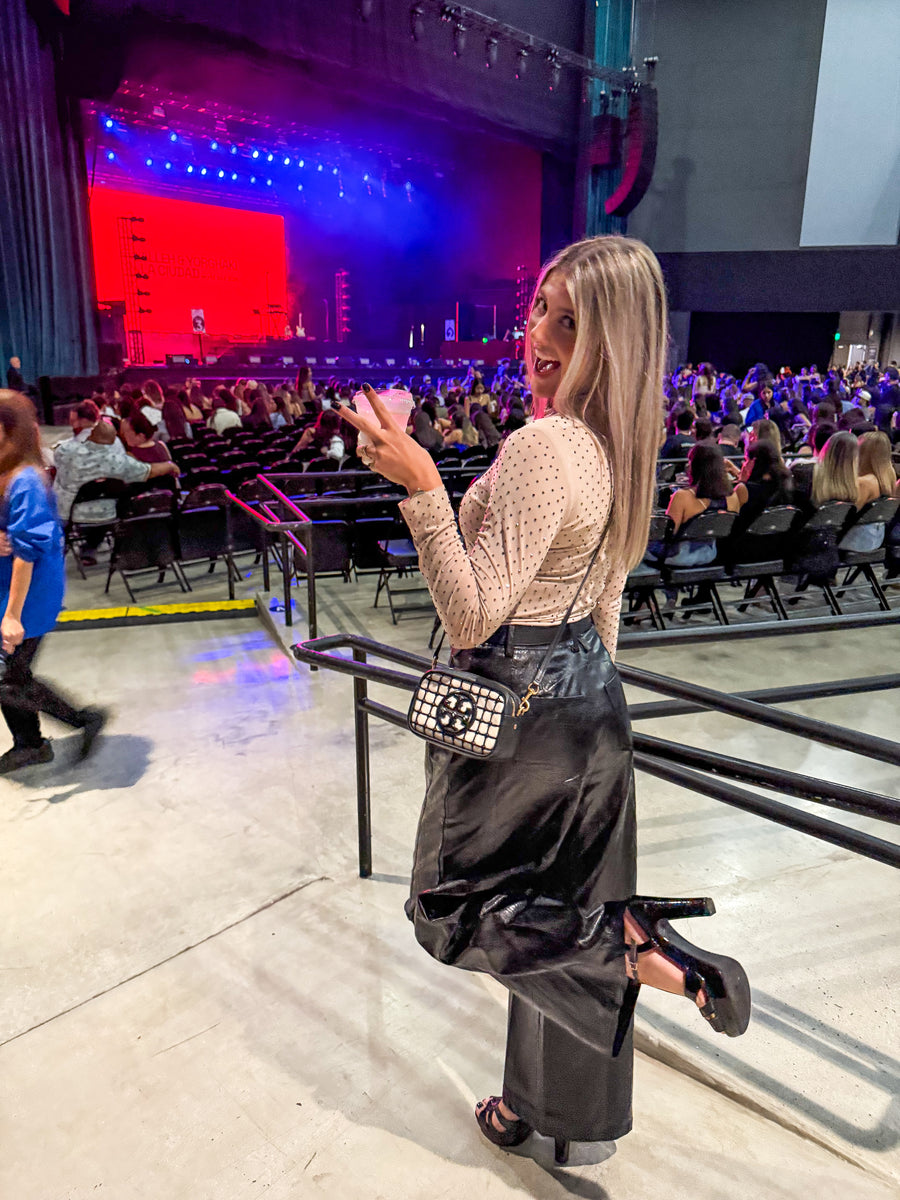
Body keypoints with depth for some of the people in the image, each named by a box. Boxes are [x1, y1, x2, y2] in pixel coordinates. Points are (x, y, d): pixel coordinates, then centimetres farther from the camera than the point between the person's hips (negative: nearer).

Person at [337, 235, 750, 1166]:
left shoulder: (542, 447, -25)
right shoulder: (619, 447, 4)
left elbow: (475, 613, -26)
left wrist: (422, 486, -31)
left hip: (518, 710, -9)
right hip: (586, 701, 9)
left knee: (448, 907, 12)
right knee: (558, 904, 22)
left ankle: (638, 951, 3)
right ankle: (553, 1104, 43)